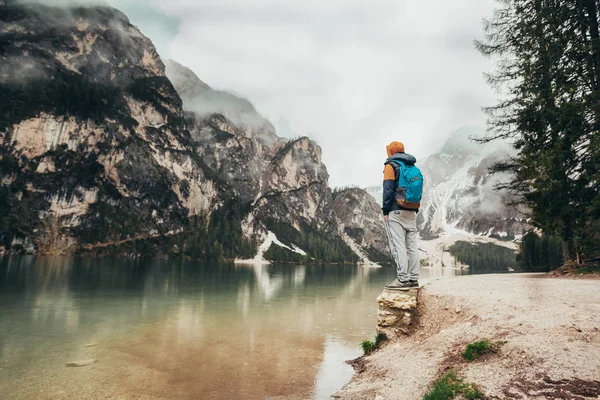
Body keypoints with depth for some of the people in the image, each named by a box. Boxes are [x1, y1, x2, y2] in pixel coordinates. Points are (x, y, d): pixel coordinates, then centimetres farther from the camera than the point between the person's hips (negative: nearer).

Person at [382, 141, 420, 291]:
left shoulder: (391, 165, -3)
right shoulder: (413, 167, 18)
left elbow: (388, 190, -11)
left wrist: (385, 211, -9)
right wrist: (415, 210, 18)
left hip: (396, 211, -7)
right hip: (411, 212, 7)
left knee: (398, 246, -8)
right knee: (412, 246, 7)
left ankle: (403, 280, -11)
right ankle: (413, 279, 10)